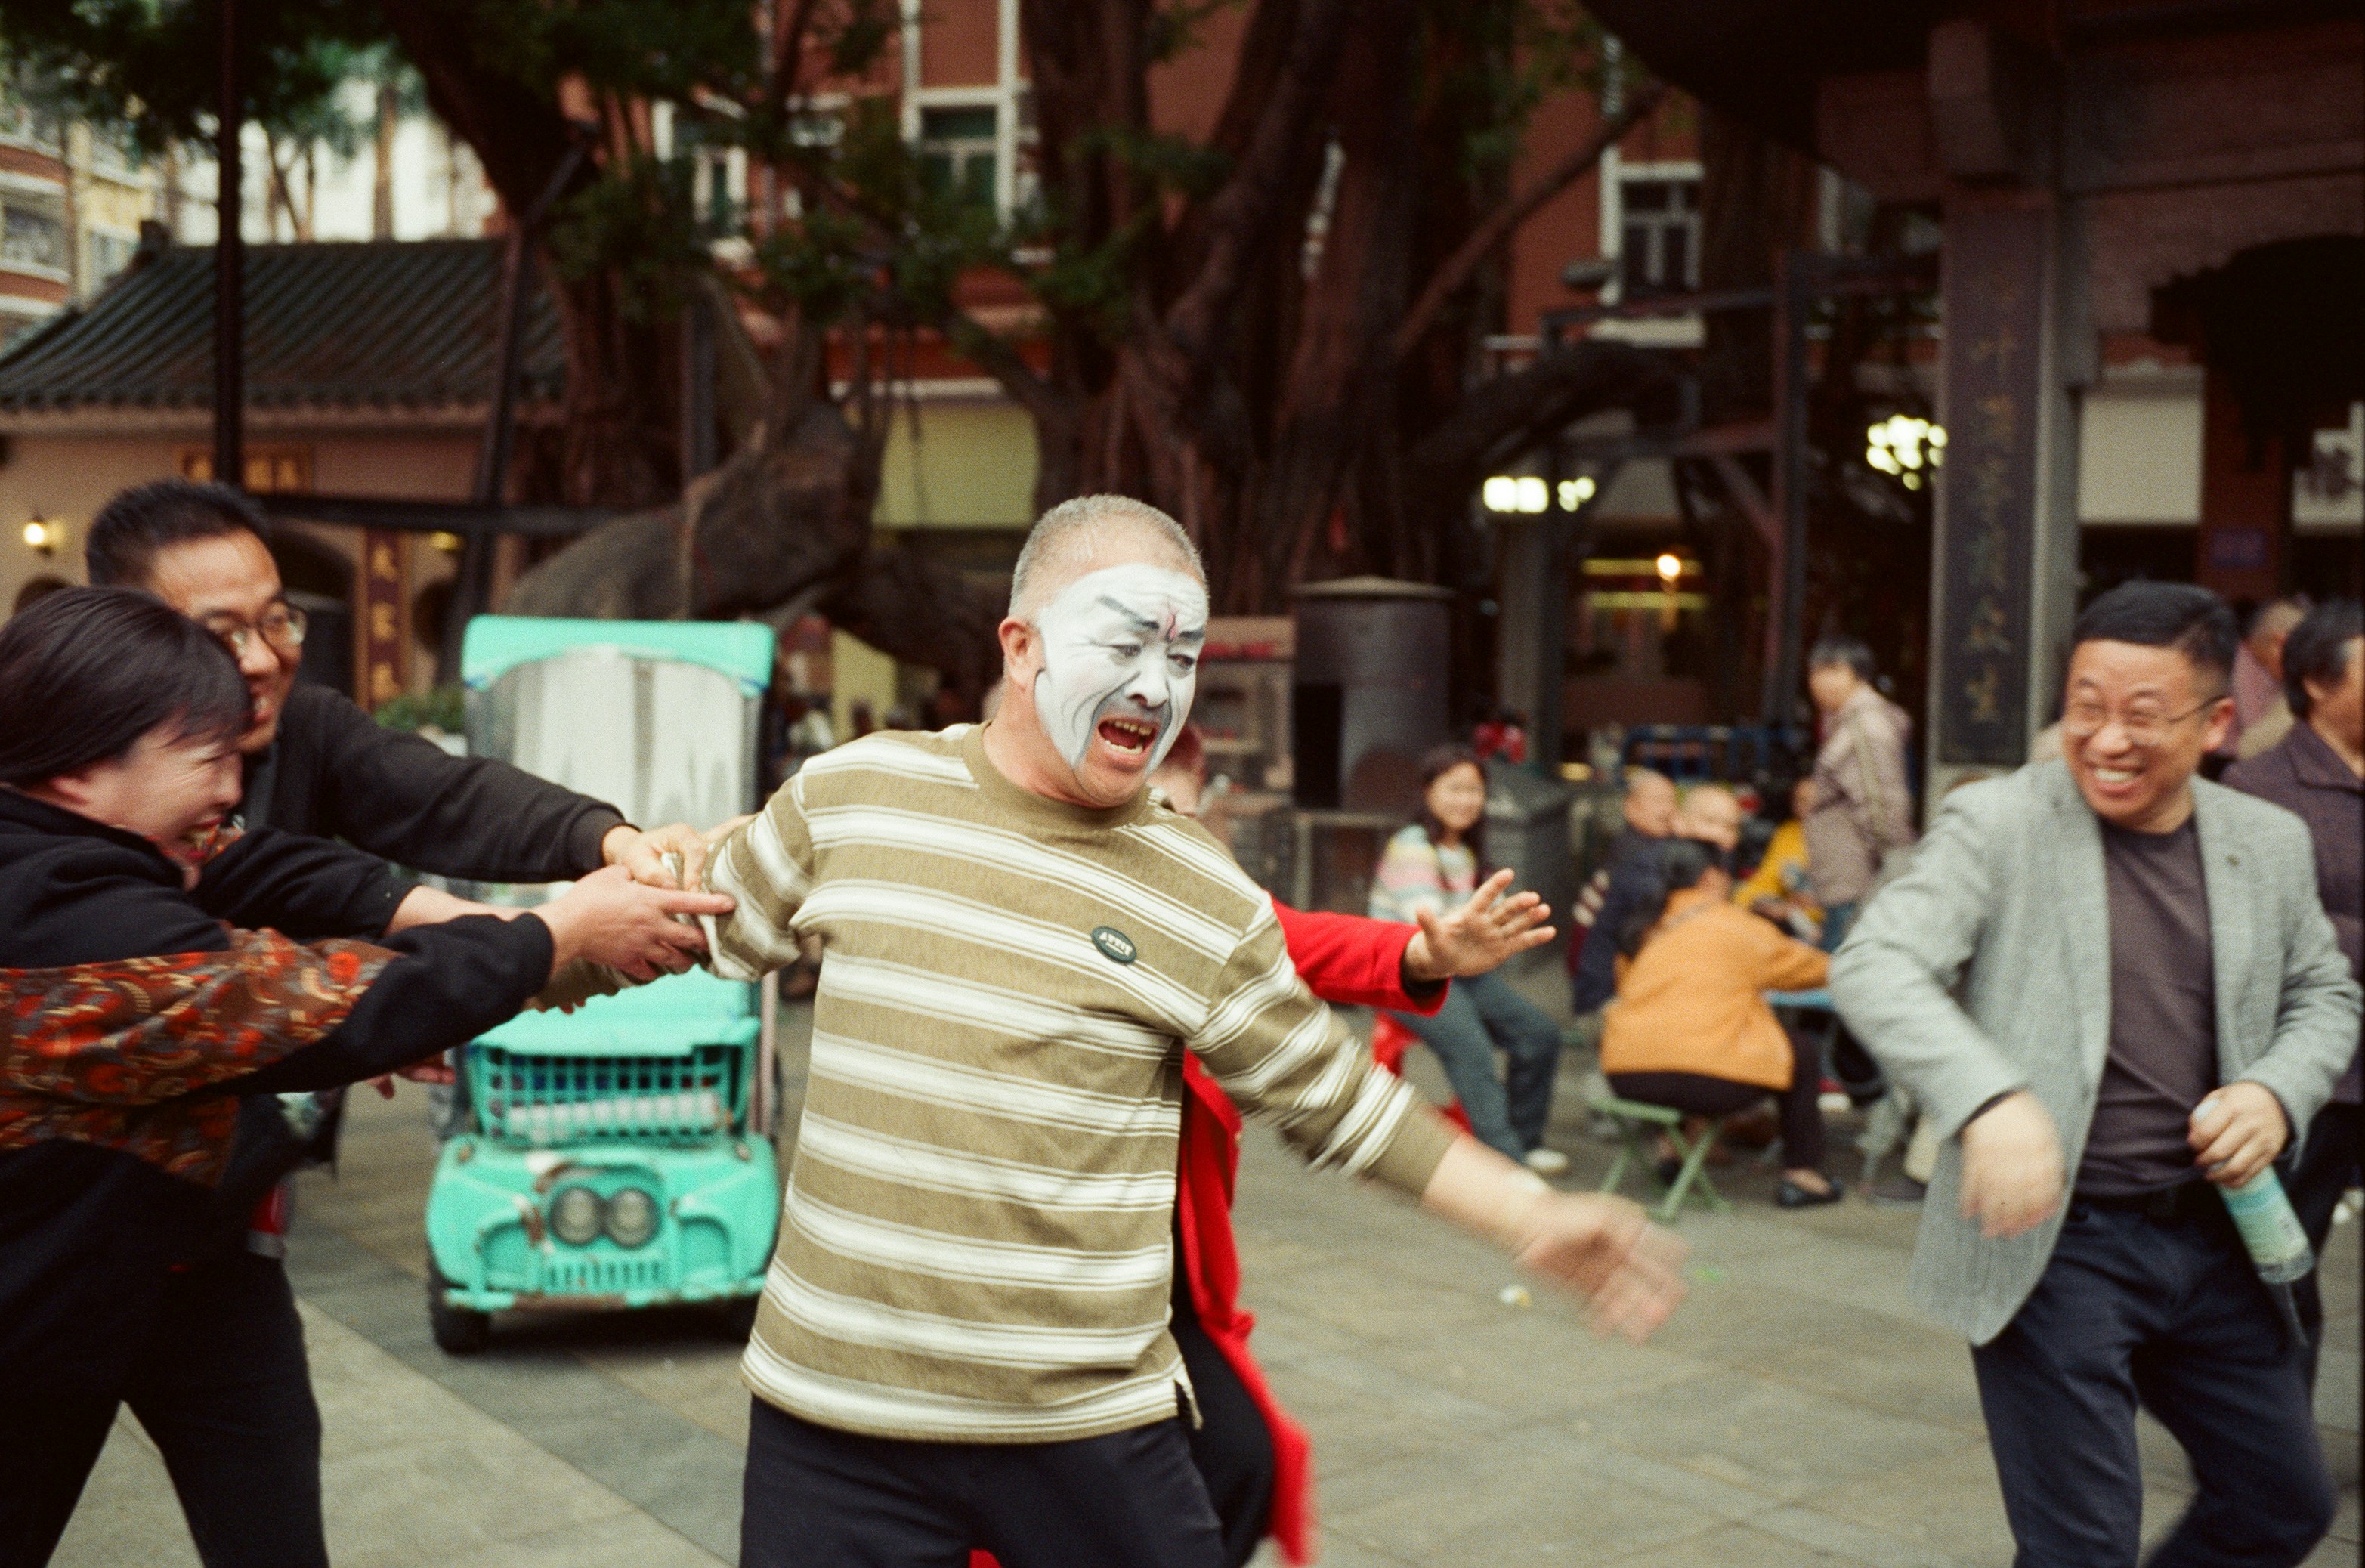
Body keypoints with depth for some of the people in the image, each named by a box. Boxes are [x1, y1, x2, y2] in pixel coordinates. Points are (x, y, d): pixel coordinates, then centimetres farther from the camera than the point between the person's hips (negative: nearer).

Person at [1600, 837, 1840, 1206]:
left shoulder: (1645, 928, 12)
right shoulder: (1735, 926, 1)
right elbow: (1802, 966, 15)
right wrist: (1830, 965, 40)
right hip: (1705, 1076, -5)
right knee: (1803, 1058, 18)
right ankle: (1801, 1174, 20)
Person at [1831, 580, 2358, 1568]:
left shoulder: (2271, 844, 6)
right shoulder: (1997, 825, -10)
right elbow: (1871, 965, -20)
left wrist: (2277, 1091, -3)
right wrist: (1989, 1100, -36)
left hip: (2215, 1236, 6)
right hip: (2054, 1243, -6)